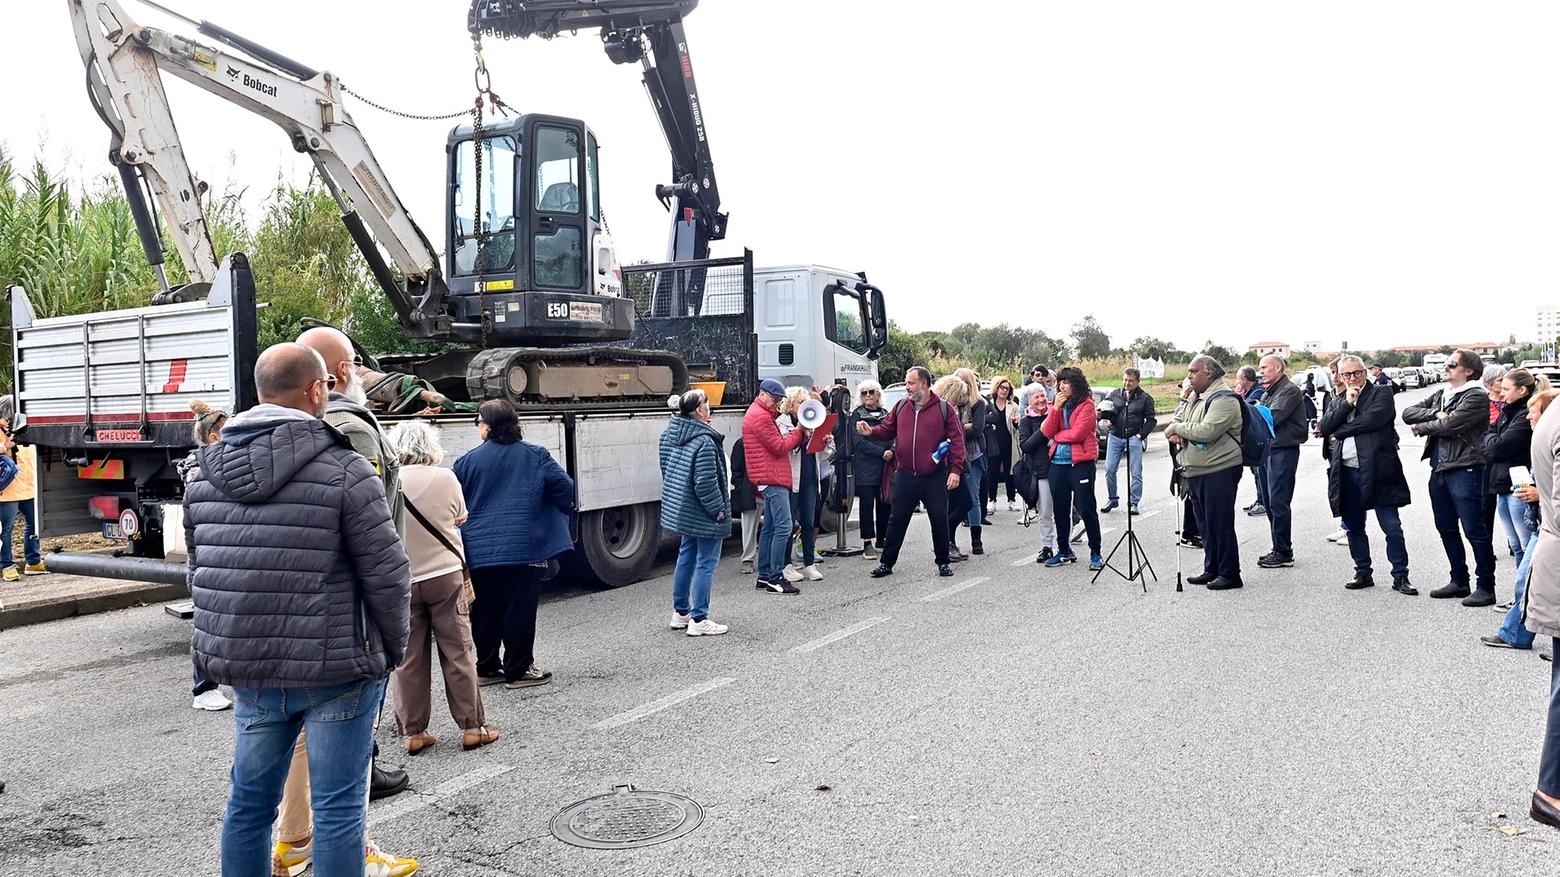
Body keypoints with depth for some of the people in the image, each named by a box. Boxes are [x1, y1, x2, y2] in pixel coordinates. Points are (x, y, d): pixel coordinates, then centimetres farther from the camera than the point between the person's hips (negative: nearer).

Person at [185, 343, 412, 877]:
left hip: (248, 671, 6)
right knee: (338, 808, 5)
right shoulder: (344, 471, -15)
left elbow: (199, 571, 12)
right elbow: (387, 575, -13)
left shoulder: (205, 473, 5)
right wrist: (394, 648, 3)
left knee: (249, 802, 19)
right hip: (336, 672, -6)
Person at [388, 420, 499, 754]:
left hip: (401, 582, 1)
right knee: (458, 652, 8)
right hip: (445, 575, 0)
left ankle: (413, 732, 16)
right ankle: (472, 727, 12)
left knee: (407, 659, 10)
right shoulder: (445, 478, -10)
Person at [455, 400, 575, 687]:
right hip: (523, 548, -2)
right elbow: (564, 487, -6)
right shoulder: (535, 456, -1)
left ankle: (487, 668, 24)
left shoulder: (467, 461, 2)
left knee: (485, 611, 14)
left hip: (480, 552, 2)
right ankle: (518, 670, 9)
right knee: (519, 610, 4)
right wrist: (561, 513, 13)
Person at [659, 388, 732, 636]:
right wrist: (719, 510, -13)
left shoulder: (670, 435, 4)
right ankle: (699, 620, 3)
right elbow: (706, 483, -23)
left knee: (686, 556, 19)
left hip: (681, 509, 9)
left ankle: (681, 612, 28)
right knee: (706, 562, 0)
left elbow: (667, 471, 14)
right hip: (703, 513, -9)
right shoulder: (704, 441, -23)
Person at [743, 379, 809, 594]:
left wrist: (799, 435, 3)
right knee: (783, 526, -13)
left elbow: (779, 444, 19)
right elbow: (780, 447, -15)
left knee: (770, 528, 12)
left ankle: (764, 576, 17)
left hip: (771, 478, 11)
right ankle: (775, 578, -12)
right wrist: (799, 432, -2)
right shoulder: (760, 416, -13)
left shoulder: (762, 414, 22)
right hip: (772, 478, -11)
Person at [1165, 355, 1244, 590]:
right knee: (1205, 525, 15)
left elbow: (1206, 431, -26)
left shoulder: (1223, 400, -14)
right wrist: (1174, 433, -3)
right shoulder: (1195, 399, 17)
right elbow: (1176, 421, 21)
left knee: (1220, 525, -3)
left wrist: (1177, 428, -12)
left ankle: (1229, 574, 5)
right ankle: (1211, 569, 25)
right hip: (1195, 472, 9)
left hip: (1219, 472, -9)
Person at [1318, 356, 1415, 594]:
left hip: (1376, 470, -5)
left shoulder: (1381, 393, 1)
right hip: (1347, 472, 5)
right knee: (1354, 527, 13)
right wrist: (1347, 403, -6)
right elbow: (1324, 427, 2)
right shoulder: (1339, 401, 16)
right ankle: (1363, 573, 24)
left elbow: (1374, 418, -16)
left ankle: (1400, 576, 6)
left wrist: (1339, 431, -5)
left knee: (1392, 527, -3)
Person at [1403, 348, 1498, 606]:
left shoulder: (1476, 397, -7)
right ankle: (1459, 581, 25)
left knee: (1474, 530, -6)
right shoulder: (1439, 396, 17)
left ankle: (1485, 587, 1)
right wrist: (1434, 414, -10)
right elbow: (1408, 413, 6)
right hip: (1439, 469, 8)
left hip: (1464, 470, -8)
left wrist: (1421, 427, -3)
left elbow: (1450, 425, -19)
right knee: (1446, 529, 14)